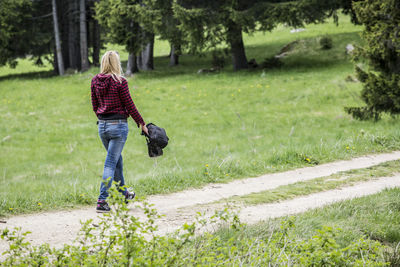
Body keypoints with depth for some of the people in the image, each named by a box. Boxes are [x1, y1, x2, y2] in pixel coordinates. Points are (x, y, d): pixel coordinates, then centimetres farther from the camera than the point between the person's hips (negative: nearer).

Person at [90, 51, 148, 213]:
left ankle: (124, 193, 36)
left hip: (102, 126, 6)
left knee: (117, 159, 23)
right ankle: (101, 201, -8)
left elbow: (95, 105, 11)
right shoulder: (120, 81, -14)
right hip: (118, 125, -6)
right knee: (111, 163, -3)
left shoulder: (95, 81, 2)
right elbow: (129, 105, -9)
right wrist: (141, 123, 3)